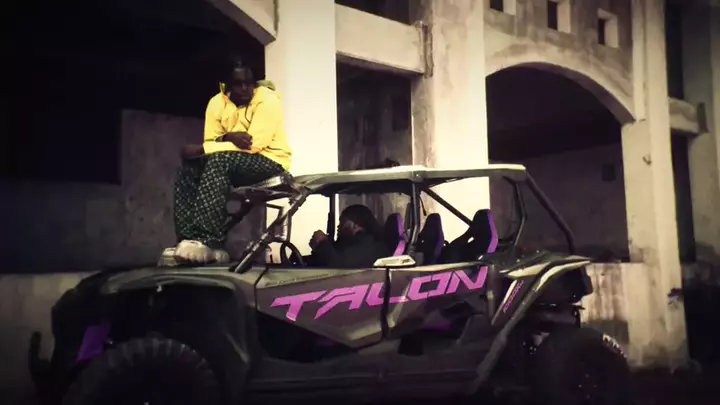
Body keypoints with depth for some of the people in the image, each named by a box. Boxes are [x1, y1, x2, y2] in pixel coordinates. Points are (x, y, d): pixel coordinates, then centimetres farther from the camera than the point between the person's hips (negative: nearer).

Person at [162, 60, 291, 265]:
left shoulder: (267, 100, -15)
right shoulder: (217, 102, 2)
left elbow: (253, 144, -25)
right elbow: (211, 143, -5)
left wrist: (200, 149, -25)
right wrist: (228, 137, -30)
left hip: (269, 163, -6)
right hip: (231, 163, 6)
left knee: (219, 161, -32)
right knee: (188, 171, -15)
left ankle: (208, 242, -41)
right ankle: (191, 242, -23)